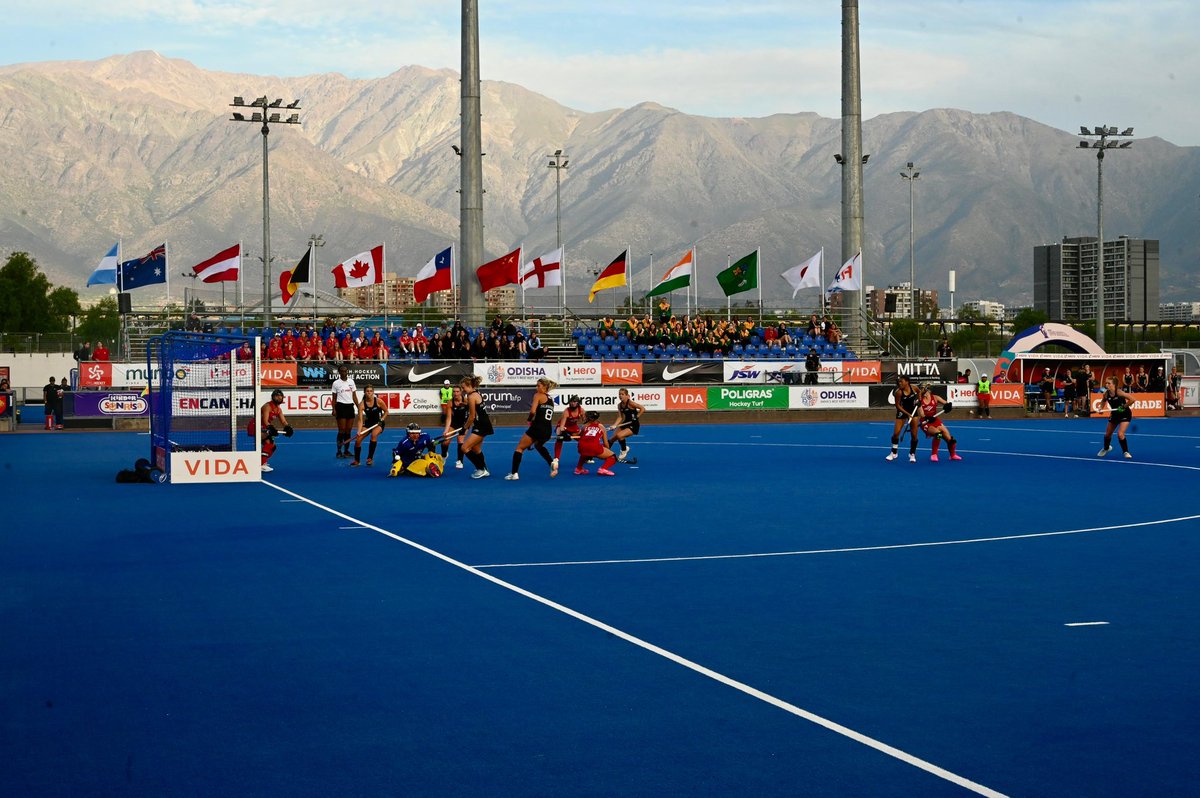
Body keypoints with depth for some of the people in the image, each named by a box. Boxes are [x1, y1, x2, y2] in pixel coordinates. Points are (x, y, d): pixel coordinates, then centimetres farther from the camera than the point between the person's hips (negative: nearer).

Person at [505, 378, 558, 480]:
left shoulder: (538, 396, -3)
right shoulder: (551, 400, 17)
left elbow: (532, 411, -17)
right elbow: (549, 417, 15)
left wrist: (530, 420, 1)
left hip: (537, 428, -7)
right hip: (548, 430, 7)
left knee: (520, 448, 6)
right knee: (538, 445, 36)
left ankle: (514, 473, -1)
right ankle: (552, 462, 15)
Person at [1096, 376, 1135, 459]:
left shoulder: (1119, 392, -29)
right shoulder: (1106, 394, -12)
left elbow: (1132, 399, -33)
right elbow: (1103, 401, 11)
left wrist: (1124, 407, -28)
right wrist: (1101, 408, -5)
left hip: (1124, 414, -6)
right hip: (1114, 414, 6)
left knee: (1120, 434, -20)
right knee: (1107, 434, 16)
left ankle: (1126, 452, -1)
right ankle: (1106, 448, 46)